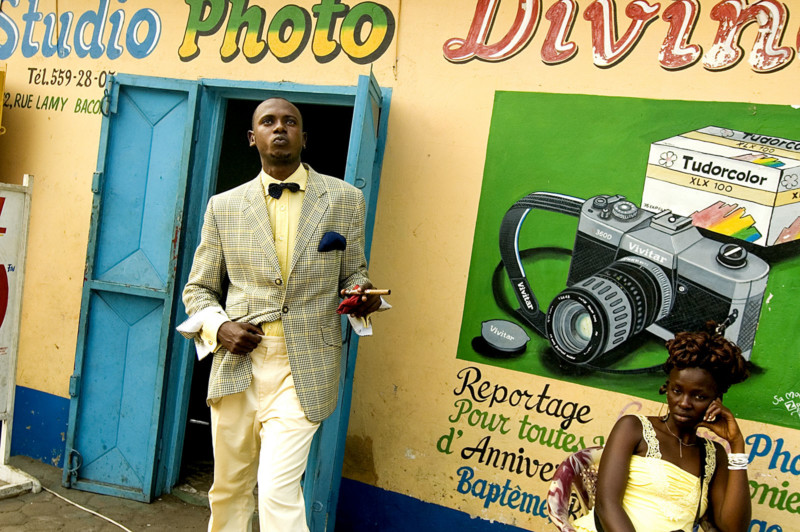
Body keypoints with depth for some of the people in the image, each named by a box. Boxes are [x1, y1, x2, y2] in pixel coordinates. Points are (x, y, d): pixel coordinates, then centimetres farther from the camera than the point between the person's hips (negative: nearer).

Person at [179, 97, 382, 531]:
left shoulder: (344, 199, 4)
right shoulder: (223, 206, 7)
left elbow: (353, 272, 13)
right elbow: (198, 289, 12)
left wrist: (361, 294, -10)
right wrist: (218, 327, -8)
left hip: (303, 368, -2)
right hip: (237, 362, 3)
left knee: (277, 490, -9)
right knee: (228, 488, 16)